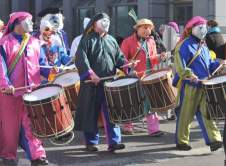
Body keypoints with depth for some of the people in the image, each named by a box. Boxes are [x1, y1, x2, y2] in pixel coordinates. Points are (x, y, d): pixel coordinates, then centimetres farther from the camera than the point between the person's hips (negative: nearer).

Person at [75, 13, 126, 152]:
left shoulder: (111, 40, 17)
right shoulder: (87, 40, 0)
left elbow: (119, 57, 16)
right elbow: (81, 58, -12)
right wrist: (91, 73, -24)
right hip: (92, 83, -4)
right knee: (92, 113, 4)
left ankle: (114, 141, -4)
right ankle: (91, 142, 15)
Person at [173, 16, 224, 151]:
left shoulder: (203, 46, 17)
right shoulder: (185, 46, -10)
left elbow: (209, 64, 23)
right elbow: (180, 66, -19)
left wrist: (219, 64, 6)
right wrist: (189, 75, -33)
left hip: (204, 86, 7)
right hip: (189, 86, -7)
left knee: (207, 113, 1)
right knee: (186, 115, 3)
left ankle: (214, 140, -1)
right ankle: (181, 141, 15)